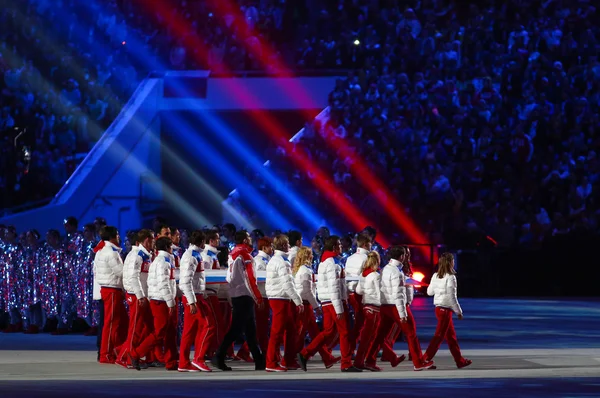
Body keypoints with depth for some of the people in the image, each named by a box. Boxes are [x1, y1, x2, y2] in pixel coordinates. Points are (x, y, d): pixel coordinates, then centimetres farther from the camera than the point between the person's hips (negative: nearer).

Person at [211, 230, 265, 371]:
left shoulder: (234, 254, 14)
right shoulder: (245, 255, -12)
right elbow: (250, 279, -15)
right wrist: (258, 297, -10)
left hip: (236, 295, 9)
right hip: (244, 296, -9)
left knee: (250, 329, 11)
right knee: (236, 329, -8)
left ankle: (259, 361, 13)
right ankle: (219, 358, -11)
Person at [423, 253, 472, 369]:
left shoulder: (435, 276, 4)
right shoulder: (450, 277, -17)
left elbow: (429, 292, 13)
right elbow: (452, 297, -18)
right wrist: (459, 312, -9)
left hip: (438, 308, 8)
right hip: (446, 310, -8)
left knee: (451, 336, 15)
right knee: (439, 336, -4)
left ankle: (460, 361, 23)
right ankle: (425, 360, -7)